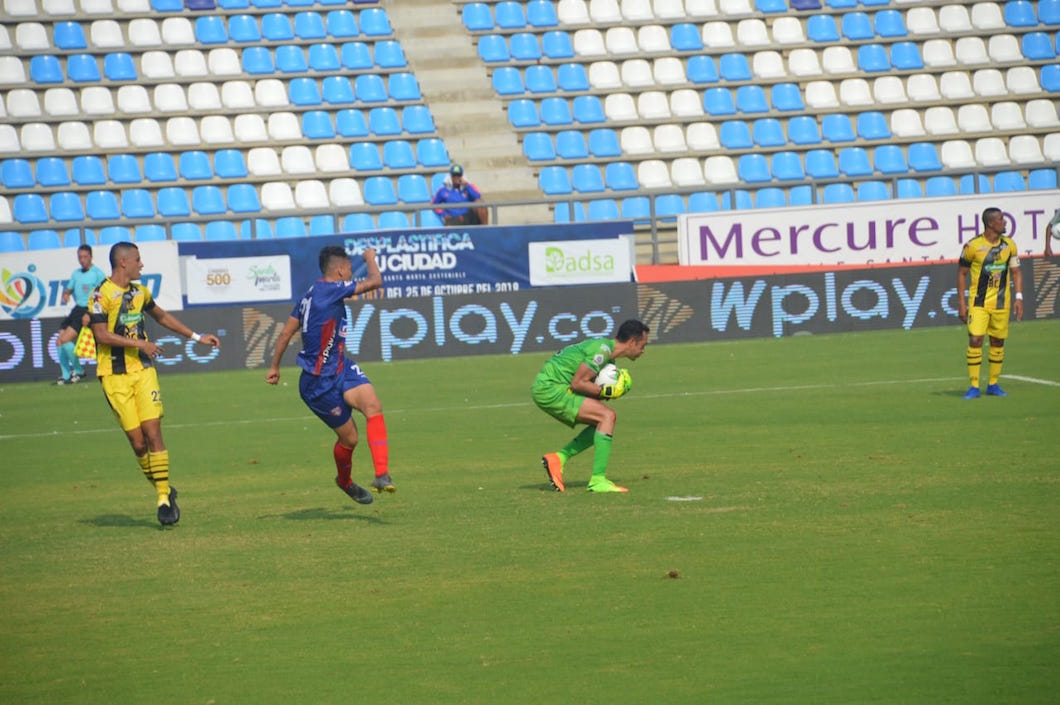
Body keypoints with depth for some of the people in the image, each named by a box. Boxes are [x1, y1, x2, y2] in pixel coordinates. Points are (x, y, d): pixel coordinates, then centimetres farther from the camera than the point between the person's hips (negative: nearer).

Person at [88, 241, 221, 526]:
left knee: (153, 433, -8)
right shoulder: (102, 295, -9)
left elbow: (162, 316, 29)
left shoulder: (139, 291, 13)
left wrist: (197, 337, 30)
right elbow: (101, 334, -17)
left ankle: (164, 498, -5)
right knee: (137, 442, -5)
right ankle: (164, 490, 13)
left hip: (143, 370, 5)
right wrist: (139, 343, -18)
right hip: (115, 375, -5)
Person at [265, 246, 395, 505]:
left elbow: (287, 332, 15)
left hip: (341, 368, 8)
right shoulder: (331, 290, -19)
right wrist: (370, 258, -1)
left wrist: (275, 366, 24)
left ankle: (382, 476, -25)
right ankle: (345, 482, 34)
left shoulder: (310, 296, 9)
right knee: (349, 437, 2)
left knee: (373, 406, -17)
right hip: (320, 383, -8)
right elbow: (375, 281, -20)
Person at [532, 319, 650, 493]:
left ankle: (559, 458, 8)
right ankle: (598, 480, -16)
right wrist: (608, 391, -14)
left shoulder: (604, 347, 16)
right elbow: (577, 383, -20)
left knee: (603, 422, 10)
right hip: (550, 389, -10)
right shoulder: (602, 349, -16)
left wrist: (603, 392, -3)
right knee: (607, 416, -15)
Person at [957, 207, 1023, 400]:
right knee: (975, 339, -12)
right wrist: (962, 303, -3)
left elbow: (1016, 272, 11)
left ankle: (993, 384, 19)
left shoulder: (1009, 245, 3)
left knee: (998, 342, 7)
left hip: (1001, 303, 4)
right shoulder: (973, 246, -8)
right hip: (978, 302, -4)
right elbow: (962, 273, 0)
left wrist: (1018, 297, 0)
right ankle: (974, 387, -7)